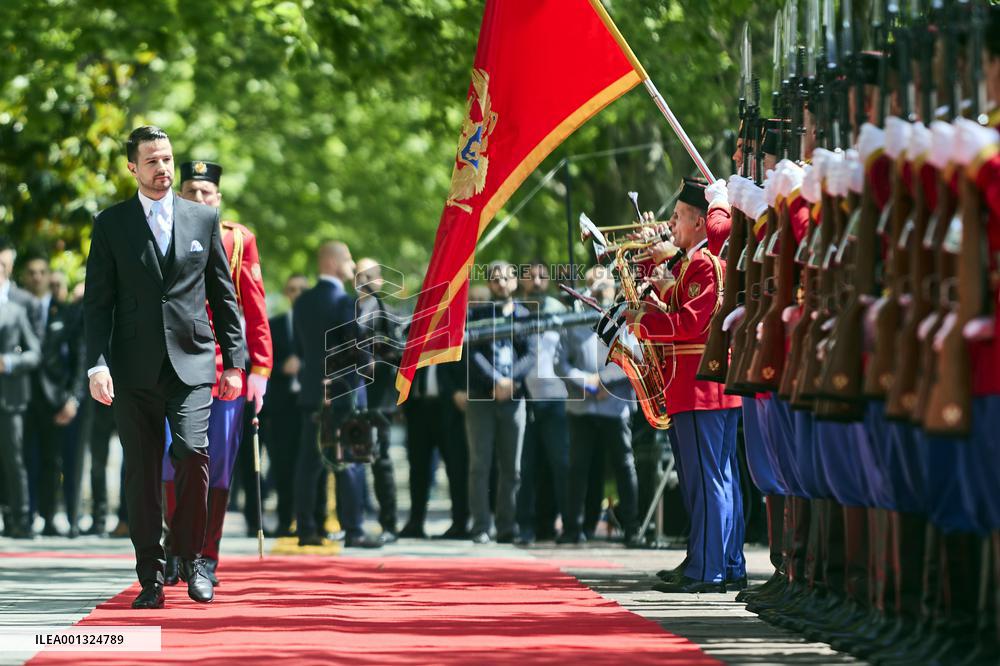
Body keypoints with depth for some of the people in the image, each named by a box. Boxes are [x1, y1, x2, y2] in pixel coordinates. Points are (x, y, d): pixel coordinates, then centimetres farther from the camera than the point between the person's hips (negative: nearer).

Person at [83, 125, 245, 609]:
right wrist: (97, 364, -8)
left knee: (193, 452, -17)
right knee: (141, 472, 2)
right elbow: (97, 301, 3)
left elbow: (224, 294, 13)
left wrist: (234, 362, 8)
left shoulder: (204, 219, 10)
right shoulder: (111, 224, 7)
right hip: (135, 367, 0)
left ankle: (190, 556, 0)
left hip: (190, 361, 0)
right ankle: (151, 577, 8)